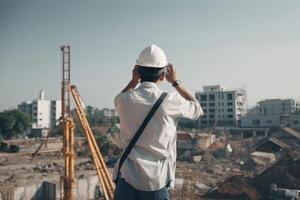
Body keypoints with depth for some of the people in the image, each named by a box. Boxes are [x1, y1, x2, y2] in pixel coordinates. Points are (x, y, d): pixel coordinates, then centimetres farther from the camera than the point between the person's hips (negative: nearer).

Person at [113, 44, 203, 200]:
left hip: (127, 177, 2)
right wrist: (176, 82, 12)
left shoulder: (124, 101, -5)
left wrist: (134, 81, 13)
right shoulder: (169, 102, -12)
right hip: (157, 180, -2)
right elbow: (198, 109, 9)